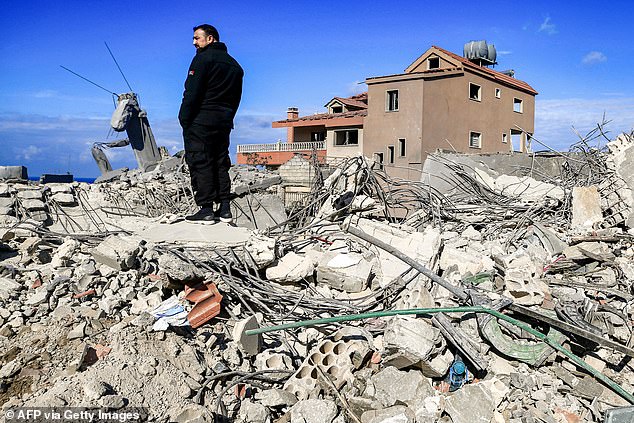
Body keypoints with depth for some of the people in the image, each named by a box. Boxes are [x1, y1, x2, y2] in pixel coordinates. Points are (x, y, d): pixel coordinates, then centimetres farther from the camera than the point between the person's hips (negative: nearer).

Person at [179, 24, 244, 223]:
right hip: (223, 122, 8)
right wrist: (227, 118, 18)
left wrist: (184, 119, -10)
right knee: (221, 164, 10)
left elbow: (192, 92, -13)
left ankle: (206, 209, -6)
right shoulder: (234, 64, 19)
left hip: (200, 121, -7)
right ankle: (224, 209, 9)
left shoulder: (203, 58, -6)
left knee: (200, 163, -4)